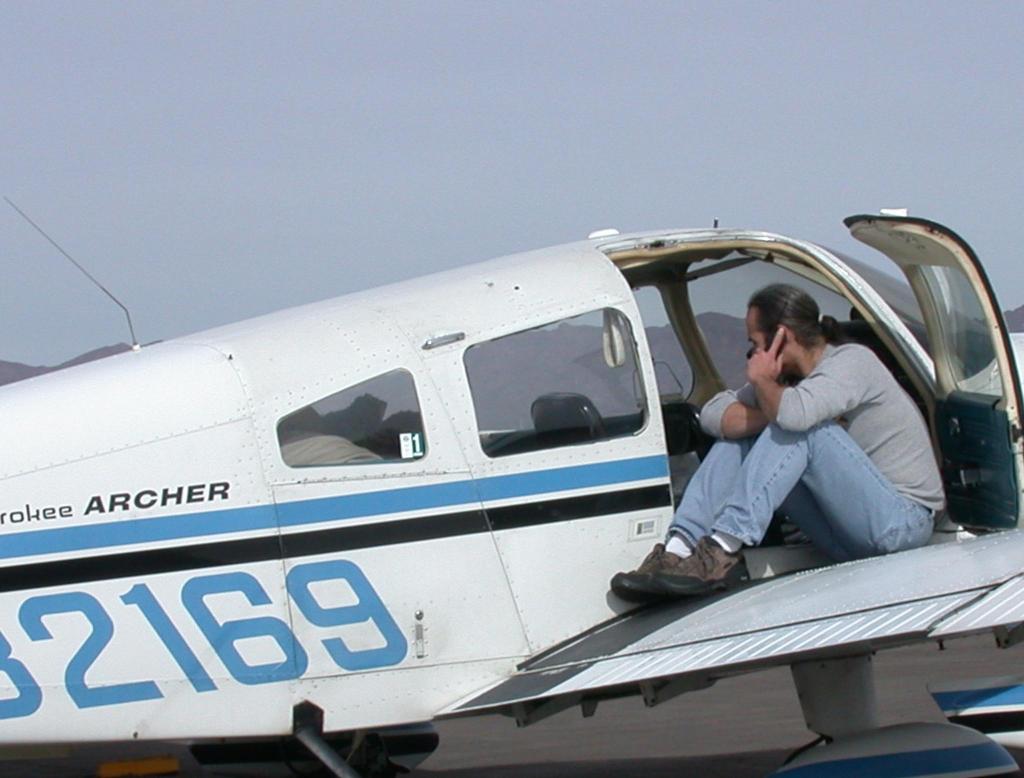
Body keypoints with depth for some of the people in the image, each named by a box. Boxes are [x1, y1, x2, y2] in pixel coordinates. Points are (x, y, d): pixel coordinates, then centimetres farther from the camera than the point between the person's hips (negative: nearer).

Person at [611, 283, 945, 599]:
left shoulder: (852, 362, -14)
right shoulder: (788, 375, 9)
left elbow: (794, 413, -34)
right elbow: (713, 415, -1)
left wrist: (763, 382, -12)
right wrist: (772, 415, -19)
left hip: (902, 521, -8)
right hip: (848, 532, 8)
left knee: (798, 429, -26)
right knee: (738, 435, 0)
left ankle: (723, 550, -34)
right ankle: (678, 548, -18)